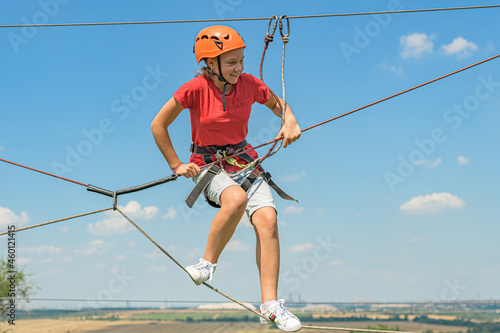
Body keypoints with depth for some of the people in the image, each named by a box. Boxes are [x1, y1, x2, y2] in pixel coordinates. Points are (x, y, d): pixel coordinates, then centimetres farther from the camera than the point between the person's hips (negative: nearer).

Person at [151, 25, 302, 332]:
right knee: (236, 198, -38)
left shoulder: (249, 84, -5)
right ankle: (208, 264, -15)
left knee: (267, 218, -20)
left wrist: (290, 120, -5)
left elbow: (276, 103, 16)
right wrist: (176, 165, -6)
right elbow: (158, 126, -6)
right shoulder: (196, 89, -15)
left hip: (244, 160, 4)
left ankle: (271, 304, -13)